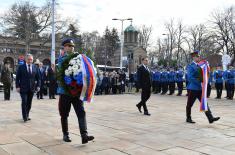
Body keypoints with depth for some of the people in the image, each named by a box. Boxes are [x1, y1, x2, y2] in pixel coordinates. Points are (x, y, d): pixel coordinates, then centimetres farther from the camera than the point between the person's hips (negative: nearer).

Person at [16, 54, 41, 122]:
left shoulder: (35, 68, 6)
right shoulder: (21, 67, 0)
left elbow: (38, 78, 9)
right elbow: (17, 78, 0)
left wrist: (38, 86, -3)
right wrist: (17, 86, -9)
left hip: (31, 88, 3)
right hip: (23, 88, -3)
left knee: (29, 103, 9)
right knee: (24, 102, -8)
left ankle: (27, 115, 21)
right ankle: (24, 117, 0)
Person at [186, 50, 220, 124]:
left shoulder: (199, 66, 13)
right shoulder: (190, 66, -11)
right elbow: (190, 78, -19)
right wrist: (200, 82, -21)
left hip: (200, 88, 7)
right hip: (193, 88, -7)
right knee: (189, 104, 6)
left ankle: (210, 118, 0)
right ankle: (188, 118, 19)